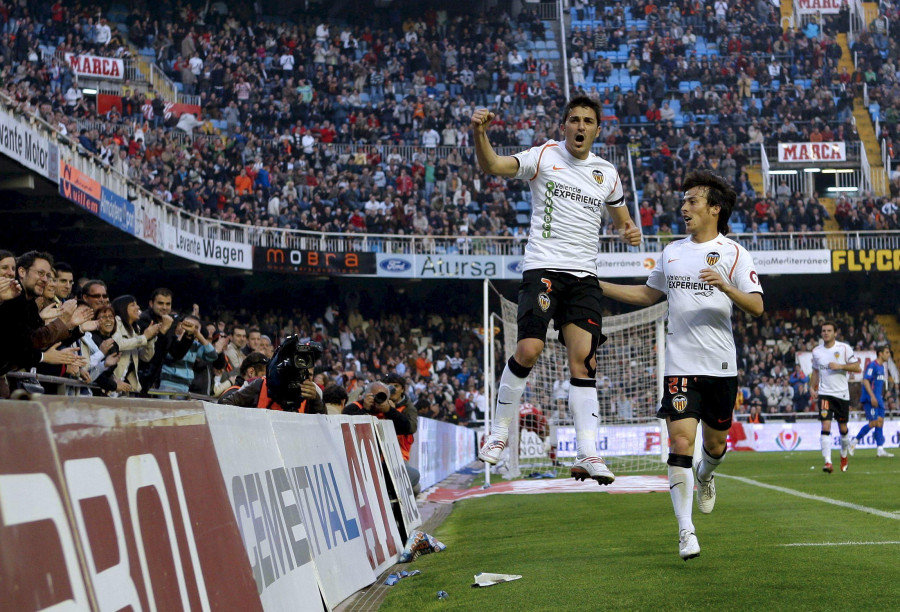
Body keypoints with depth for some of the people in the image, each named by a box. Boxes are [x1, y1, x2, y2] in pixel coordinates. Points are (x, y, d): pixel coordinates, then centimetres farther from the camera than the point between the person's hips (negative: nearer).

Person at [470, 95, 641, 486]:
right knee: (528, 350, -17)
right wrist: (479, 134, -30)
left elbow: (621, 220, 27)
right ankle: (499, 432, 4)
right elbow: (492, 166, -11)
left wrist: (630, 231, 3)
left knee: (583, 358, -6)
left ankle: (587, 455, -8)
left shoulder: (606, 173, 14)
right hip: (543, 267, -3)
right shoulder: (544, 156, 2)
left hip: (584, 276, 4)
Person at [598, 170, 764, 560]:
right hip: (680, 366, 2)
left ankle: (705, 476, 50)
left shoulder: (734, 253, -2)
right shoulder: (672, 252, 11)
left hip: (721, 366, -1)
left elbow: (756, 307, -9)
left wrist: (724, 286, -26)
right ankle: (685, 531, -9)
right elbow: (647, 294, 24)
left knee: (715, 442, 13)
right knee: (680, 443, -12)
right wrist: (596, 285, 18)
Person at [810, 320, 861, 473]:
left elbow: (856, 367, -5)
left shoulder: (844, 348, -4)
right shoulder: (816, 351, 5)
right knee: (826, 426, -15)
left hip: (842, 394, -1)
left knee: (843, 428, 10)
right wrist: (812, 388, 7)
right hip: (824, 393, 1)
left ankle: (844, 455, 37)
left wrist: (840, 366, -19)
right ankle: (828, 462, -20)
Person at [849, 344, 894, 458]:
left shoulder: (881, 367, 17)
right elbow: (865, 380, -19)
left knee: (880, 421, 2)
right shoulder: (872, 365, -11)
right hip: (869, 399, -9)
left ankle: (880, 449, 0)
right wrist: (872, 396, -24)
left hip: (878, 399, 9)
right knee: (873, 422, -11)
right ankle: (855, 440, 3)